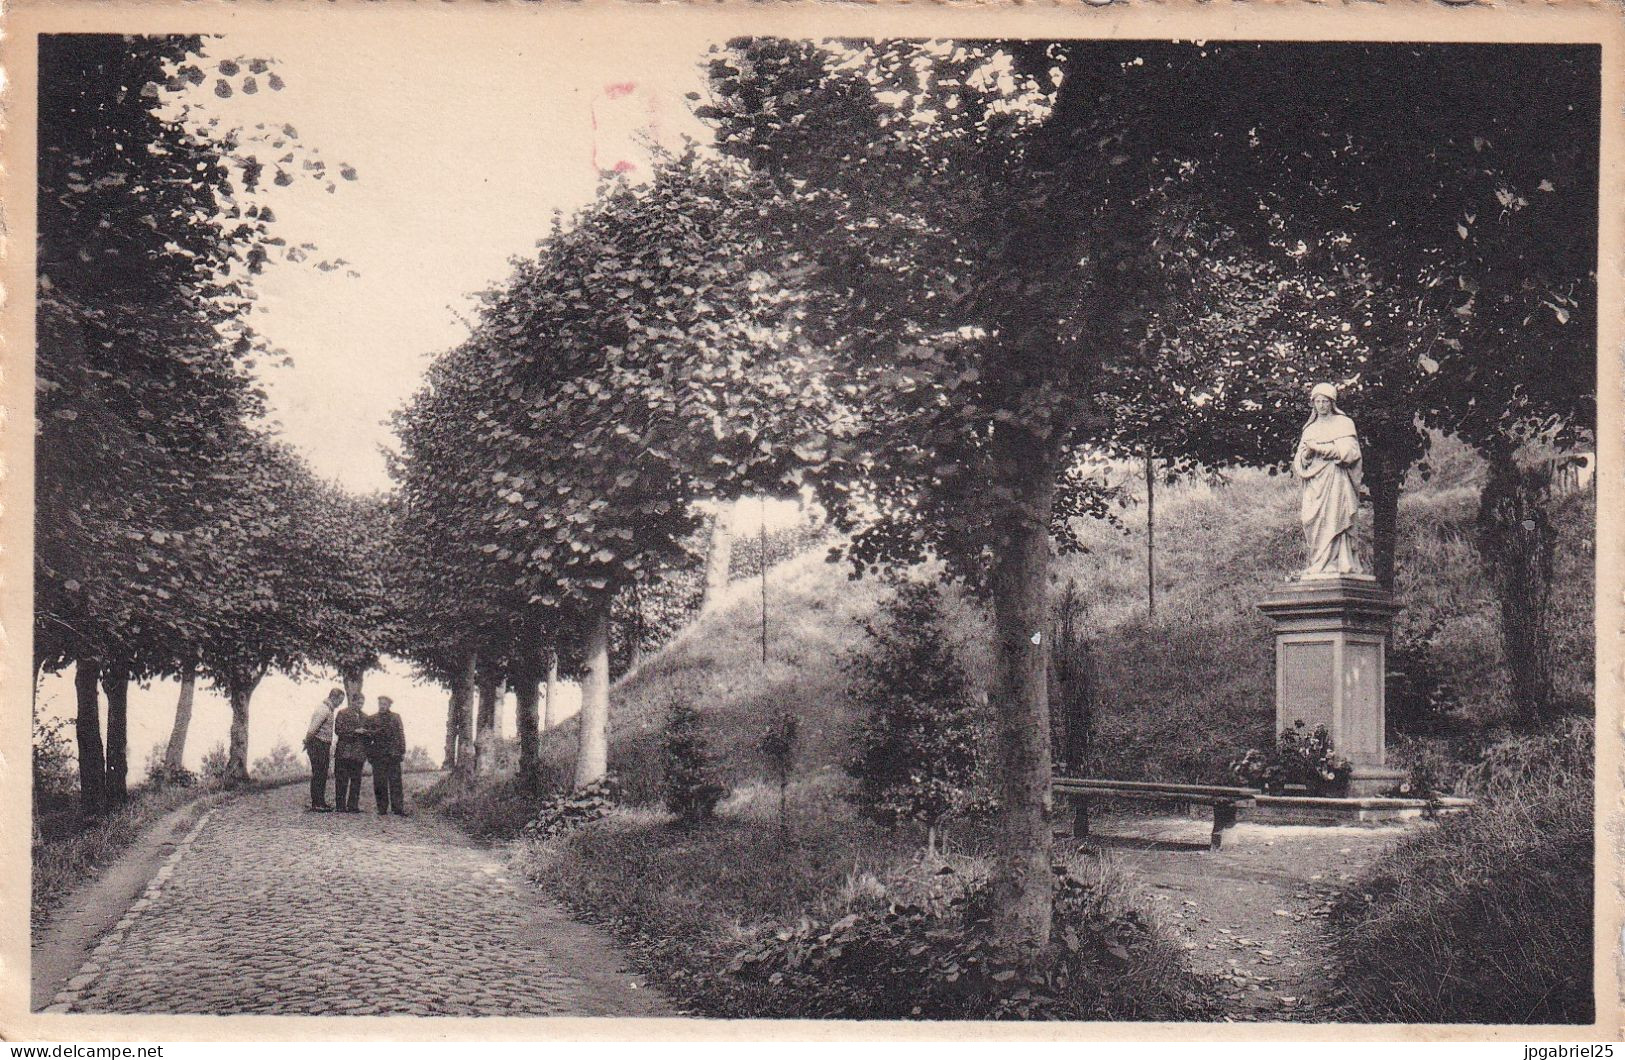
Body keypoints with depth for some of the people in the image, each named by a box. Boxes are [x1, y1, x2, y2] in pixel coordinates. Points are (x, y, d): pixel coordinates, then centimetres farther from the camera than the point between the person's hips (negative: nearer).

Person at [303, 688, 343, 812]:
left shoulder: (328, 709, 16)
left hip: (324, 747, 10)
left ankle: (320, 802, 18)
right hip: (318, 745, -10)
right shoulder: (324, 710, -17)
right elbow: (312, 729, -23)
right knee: (318, 775, -7)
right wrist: (308, 742, -12)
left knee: (322, 774, 13)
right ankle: (316, 804, -5)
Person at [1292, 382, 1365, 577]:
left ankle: (1331, 565, -17)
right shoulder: (1310, 428, 21)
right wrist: (1306, 454, -6)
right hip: (1314, 482, 5)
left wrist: (1318, 448, -8)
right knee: (1312, 522, -6)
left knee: (1331, 520, -14)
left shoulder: (1343, 423, 6)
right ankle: (1318, 565, -8)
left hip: (1335, 479, -5)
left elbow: (1347, 451, -7)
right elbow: (1300, 460, 17)